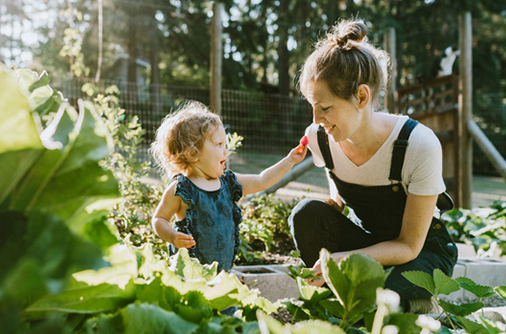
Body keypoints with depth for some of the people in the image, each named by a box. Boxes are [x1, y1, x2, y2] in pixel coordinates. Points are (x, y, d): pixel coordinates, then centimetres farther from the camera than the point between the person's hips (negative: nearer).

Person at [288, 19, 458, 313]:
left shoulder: (419, 145, -28)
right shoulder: (319, 138, -14)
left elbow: (409, 246, -23)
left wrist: (347, 258, -38)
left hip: (424, 249, -4)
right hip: (366, 240, 4)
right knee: (307, 213, -25)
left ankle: (421, 307, 1)